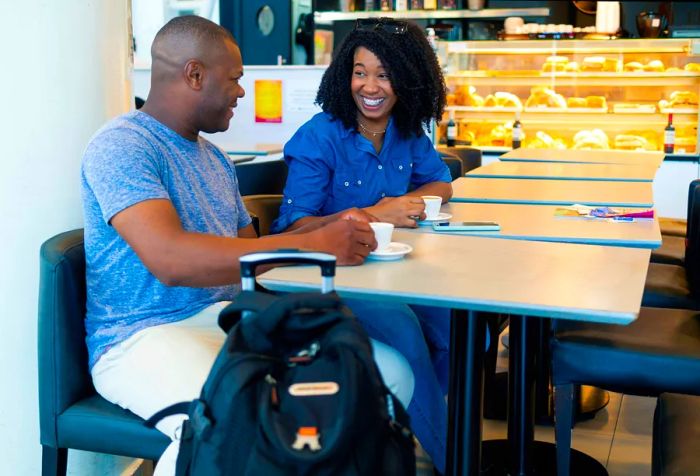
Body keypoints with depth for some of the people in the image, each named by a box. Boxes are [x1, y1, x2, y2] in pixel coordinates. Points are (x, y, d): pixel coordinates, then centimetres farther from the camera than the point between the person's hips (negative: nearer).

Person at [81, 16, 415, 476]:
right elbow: (170, 260, -25)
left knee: (391, 372, -11)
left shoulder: (214, 158, 19)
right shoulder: (121, 144, -10)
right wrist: (312, 245, -23)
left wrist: (326, 228, 7)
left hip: (233, 319, 8)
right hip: (146, 334, -7)